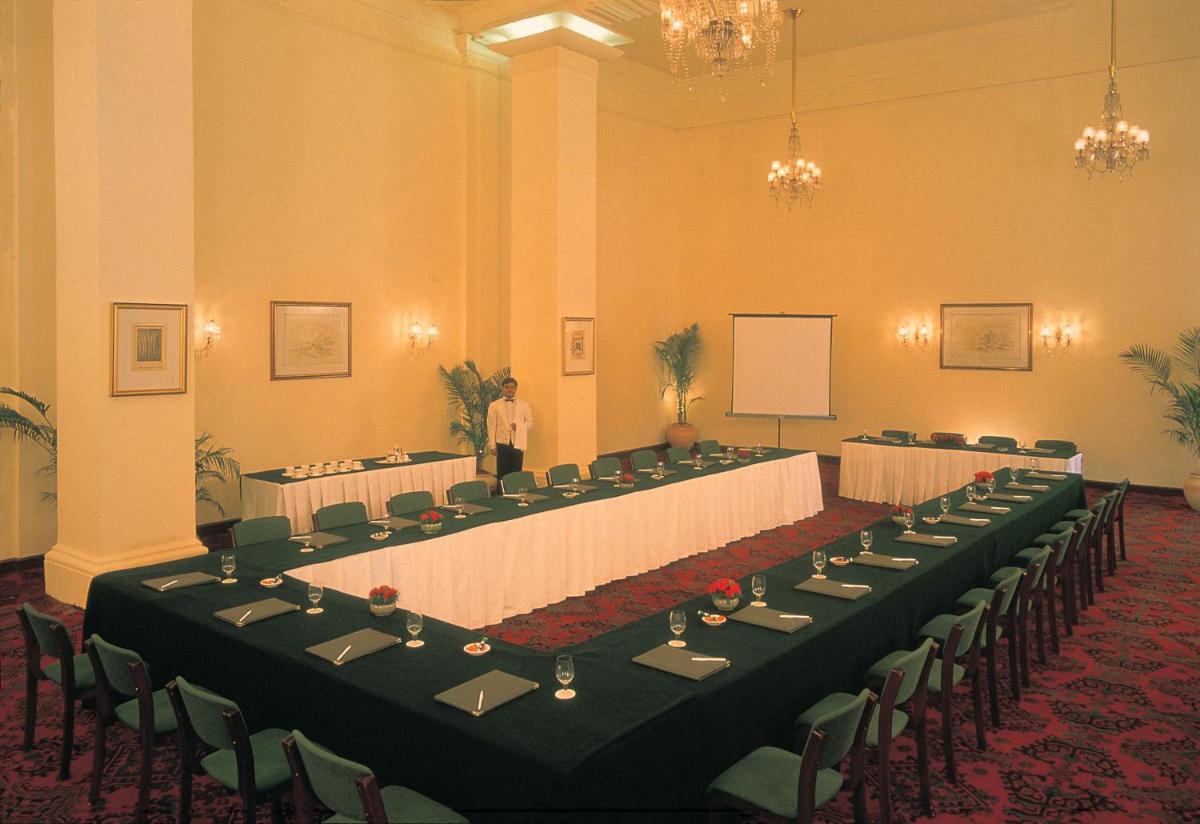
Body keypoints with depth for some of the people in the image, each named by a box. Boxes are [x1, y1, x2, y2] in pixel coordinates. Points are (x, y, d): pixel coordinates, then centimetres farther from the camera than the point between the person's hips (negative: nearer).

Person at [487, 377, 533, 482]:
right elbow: (491, 426, 2)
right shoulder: (494, 405, 6)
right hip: (502, 444, -1)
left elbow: (530, 424, 8)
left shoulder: (524, 405, 10)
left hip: (518, 444, 1)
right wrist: (492, 446, -4)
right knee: (502, 474, 1)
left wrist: (519, 426, -13)